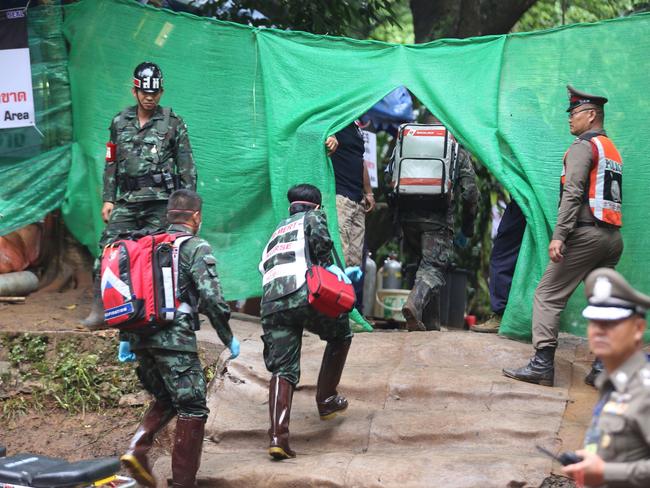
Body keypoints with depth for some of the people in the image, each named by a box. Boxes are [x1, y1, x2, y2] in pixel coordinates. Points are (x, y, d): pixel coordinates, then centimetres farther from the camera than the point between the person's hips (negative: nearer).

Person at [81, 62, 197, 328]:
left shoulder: (173, 123, 4)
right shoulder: (120, 122, 14)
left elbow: (186, 166, 5)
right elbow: (111, 163, 17)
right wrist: (108, 199, 10)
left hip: (161, 203, -3)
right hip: (127, 201, 3)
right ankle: (99, 309, -5)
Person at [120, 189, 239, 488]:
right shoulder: (197, 248, -2)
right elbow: (211, 298, -11)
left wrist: (125, 338, 23)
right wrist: (228, 338, -2)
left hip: (140, 337, 7)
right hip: (173, 337, -7)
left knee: (165, 400, 23)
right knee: (192, 409, 2)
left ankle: (137, 449, 1)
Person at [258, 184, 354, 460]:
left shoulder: (277, 232, 36)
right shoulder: (313, 217, 17)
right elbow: (318, 235, -7)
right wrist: (327, 264, 7)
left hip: (271, 304, 5)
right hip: (304, 295, -5)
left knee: (283, 370, 2)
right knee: (340, 335, 24)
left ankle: (277, 436, -15)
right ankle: (326, 400, 26)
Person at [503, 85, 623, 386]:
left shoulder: (583, 146, -4)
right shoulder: (612, 150, 23)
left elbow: (573, 193, -16)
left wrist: (559, 235, -22)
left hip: (587, 234, -8)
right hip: (613, 237, 8)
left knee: (548, 296, -5)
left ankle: (542, 364, -12)